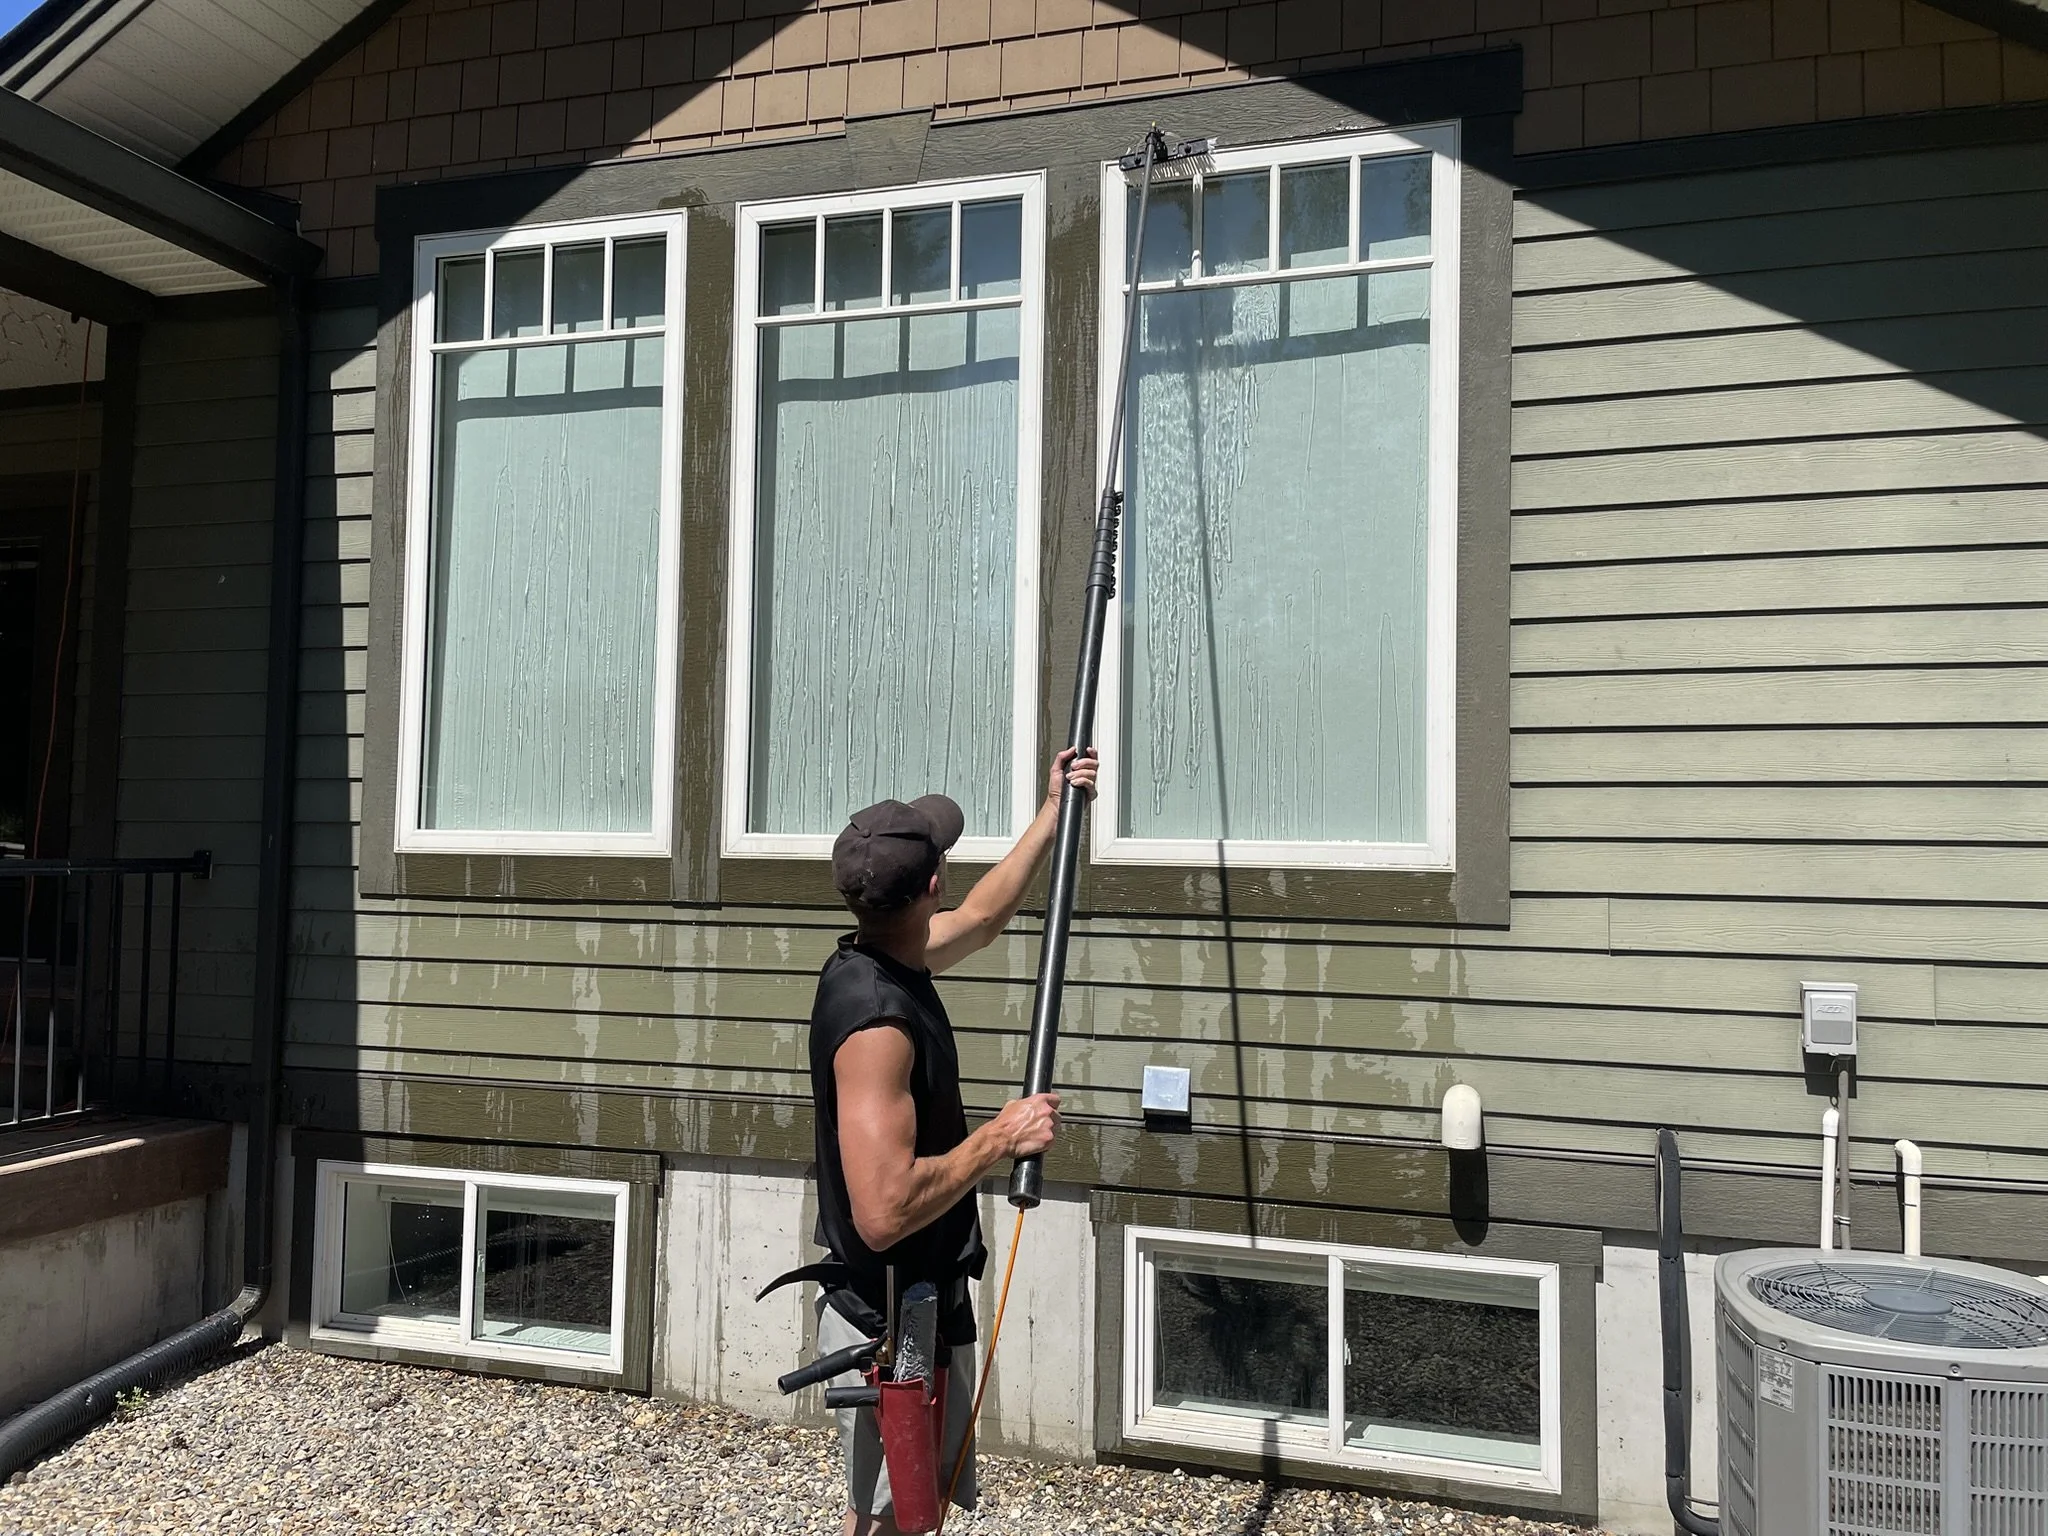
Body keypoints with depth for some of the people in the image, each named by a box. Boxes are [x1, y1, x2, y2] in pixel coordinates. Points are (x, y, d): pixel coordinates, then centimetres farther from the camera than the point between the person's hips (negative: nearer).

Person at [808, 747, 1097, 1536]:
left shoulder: (883, 960, 1)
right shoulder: (876, 1019, -29)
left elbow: (983, 917, 22)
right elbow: (884, 1211, -35)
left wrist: (1054, 812, 24)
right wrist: (1001, 1138, -24)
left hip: (917, 1308, 10)